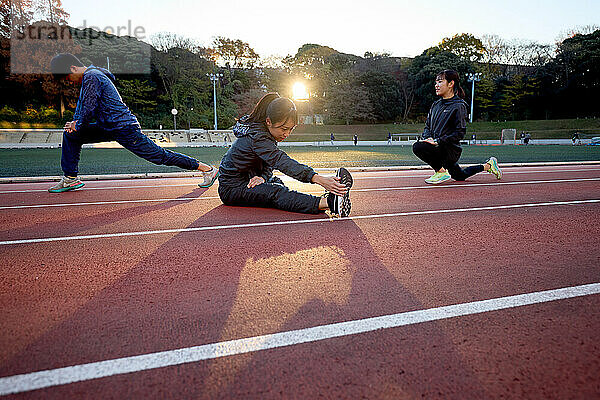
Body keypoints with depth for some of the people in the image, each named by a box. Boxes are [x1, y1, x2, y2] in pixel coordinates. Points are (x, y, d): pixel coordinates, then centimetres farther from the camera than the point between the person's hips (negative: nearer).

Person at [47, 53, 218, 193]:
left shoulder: (91, 78, -16)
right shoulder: (89, 75, 16)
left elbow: (89, 111, -19)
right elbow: (82, 103, 26)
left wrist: (78, 126, -1)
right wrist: (75, 122, 11)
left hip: (125, 129, -10)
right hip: (108, 128, 10)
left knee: (160, 156, -8)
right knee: (70, 135, 12)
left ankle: (207, 169, 0)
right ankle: (70, 178, 20)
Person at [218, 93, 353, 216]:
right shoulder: (256, 137, -28)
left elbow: (269, 162, 3)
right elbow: (283, 162, -40)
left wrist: (263, 176, -21)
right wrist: (318, 179, -49)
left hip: (248, 180, 14)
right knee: (275, 193, -32)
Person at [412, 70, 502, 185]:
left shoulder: (459, 105, -12)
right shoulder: (436, 105, 10)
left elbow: (460, 132, -18)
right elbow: (427, 126, 13)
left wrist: (438, 141, -25)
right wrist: (428, 138, -9)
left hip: (451, 150, -8)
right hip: (441, 149, 8)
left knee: (418, 147, -27)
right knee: (459, 176, 24)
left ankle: (441, 172, -12)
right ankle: (488, 165, 39)